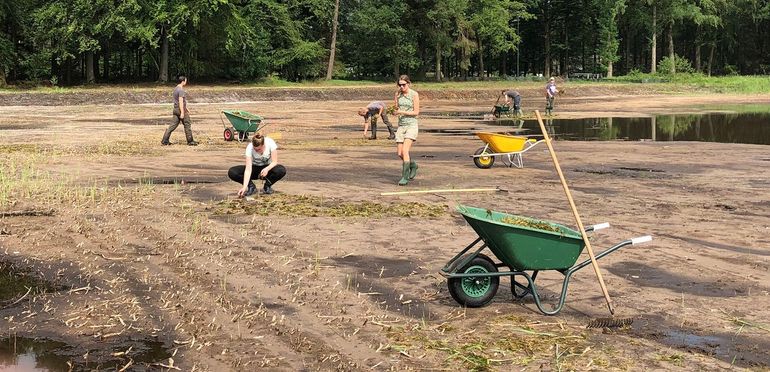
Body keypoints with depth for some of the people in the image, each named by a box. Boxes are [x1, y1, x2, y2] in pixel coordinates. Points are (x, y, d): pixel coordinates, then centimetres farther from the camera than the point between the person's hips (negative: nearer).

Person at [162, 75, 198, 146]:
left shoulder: (176, 89, 16)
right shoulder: (181, 90, -16)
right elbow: (181, 102, -22)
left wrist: (186, 109, 29)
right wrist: (182, 113, -25)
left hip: (175, 110, 9)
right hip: (181, 110, -9)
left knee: (173, 125, 6)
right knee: (187, 125, 2)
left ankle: (165, 140, 0)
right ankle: (190, 141, 10)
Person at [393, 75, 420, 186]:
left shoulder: (414, 95, -6)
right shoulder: (398, 94, 7)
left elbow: (416, 112, -7)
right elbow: (397, 109, 13)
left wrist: (402, 112, -17)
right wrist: (396, 110, -11)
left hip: (411, 125, -5)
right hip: (401, 125, 5)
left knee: (405, 150, -18)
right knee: (400, 154, 3)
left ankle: (405, 177, -14)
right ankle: (413, 165, 33)